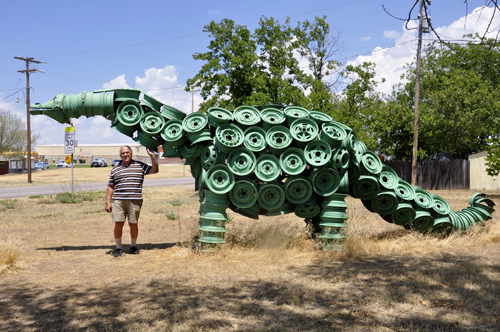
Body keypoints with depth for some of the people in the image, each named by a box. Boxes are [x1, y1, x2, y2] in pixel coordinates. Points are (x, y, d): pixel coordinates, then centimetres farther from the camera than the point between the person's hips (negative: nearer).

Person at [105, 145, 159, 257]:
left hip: (135, 200, -1)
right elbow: (110, 186, 14)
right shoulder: (115, 169, 13)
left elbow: (154, 170, 5)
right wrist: (108, 202, 7)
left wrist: (153, 157, -6)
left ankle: (133, 246, 23)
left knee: (133, 224, 4)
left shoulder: (140, 166, 9)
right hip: (119, 201, 1)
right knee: (118, 224, -3)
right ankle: (118, 248, 10)